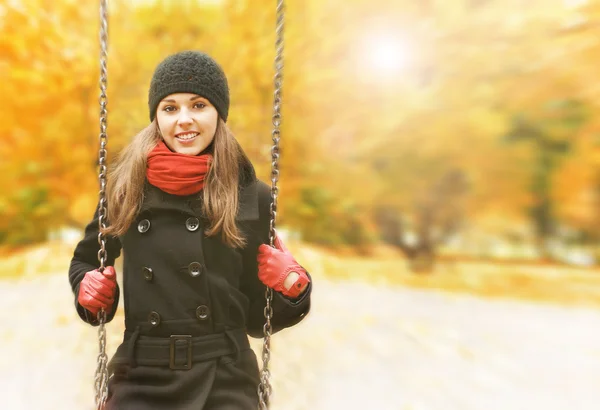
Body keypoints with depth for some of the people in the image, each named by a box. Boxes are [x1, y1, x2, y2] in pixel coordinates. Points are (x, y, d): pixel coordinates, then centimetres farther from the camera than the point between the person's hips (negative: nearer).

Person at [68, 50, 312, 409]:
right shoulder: (126, 187, -3)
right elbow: (85, 261, 16)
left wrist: (292, 290, -18)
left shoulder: (252, 196, -7)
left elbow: (258, 317, 1)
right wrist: (88, 289, -4)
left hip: (224, 381, -1)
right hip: (140, 380, 2)